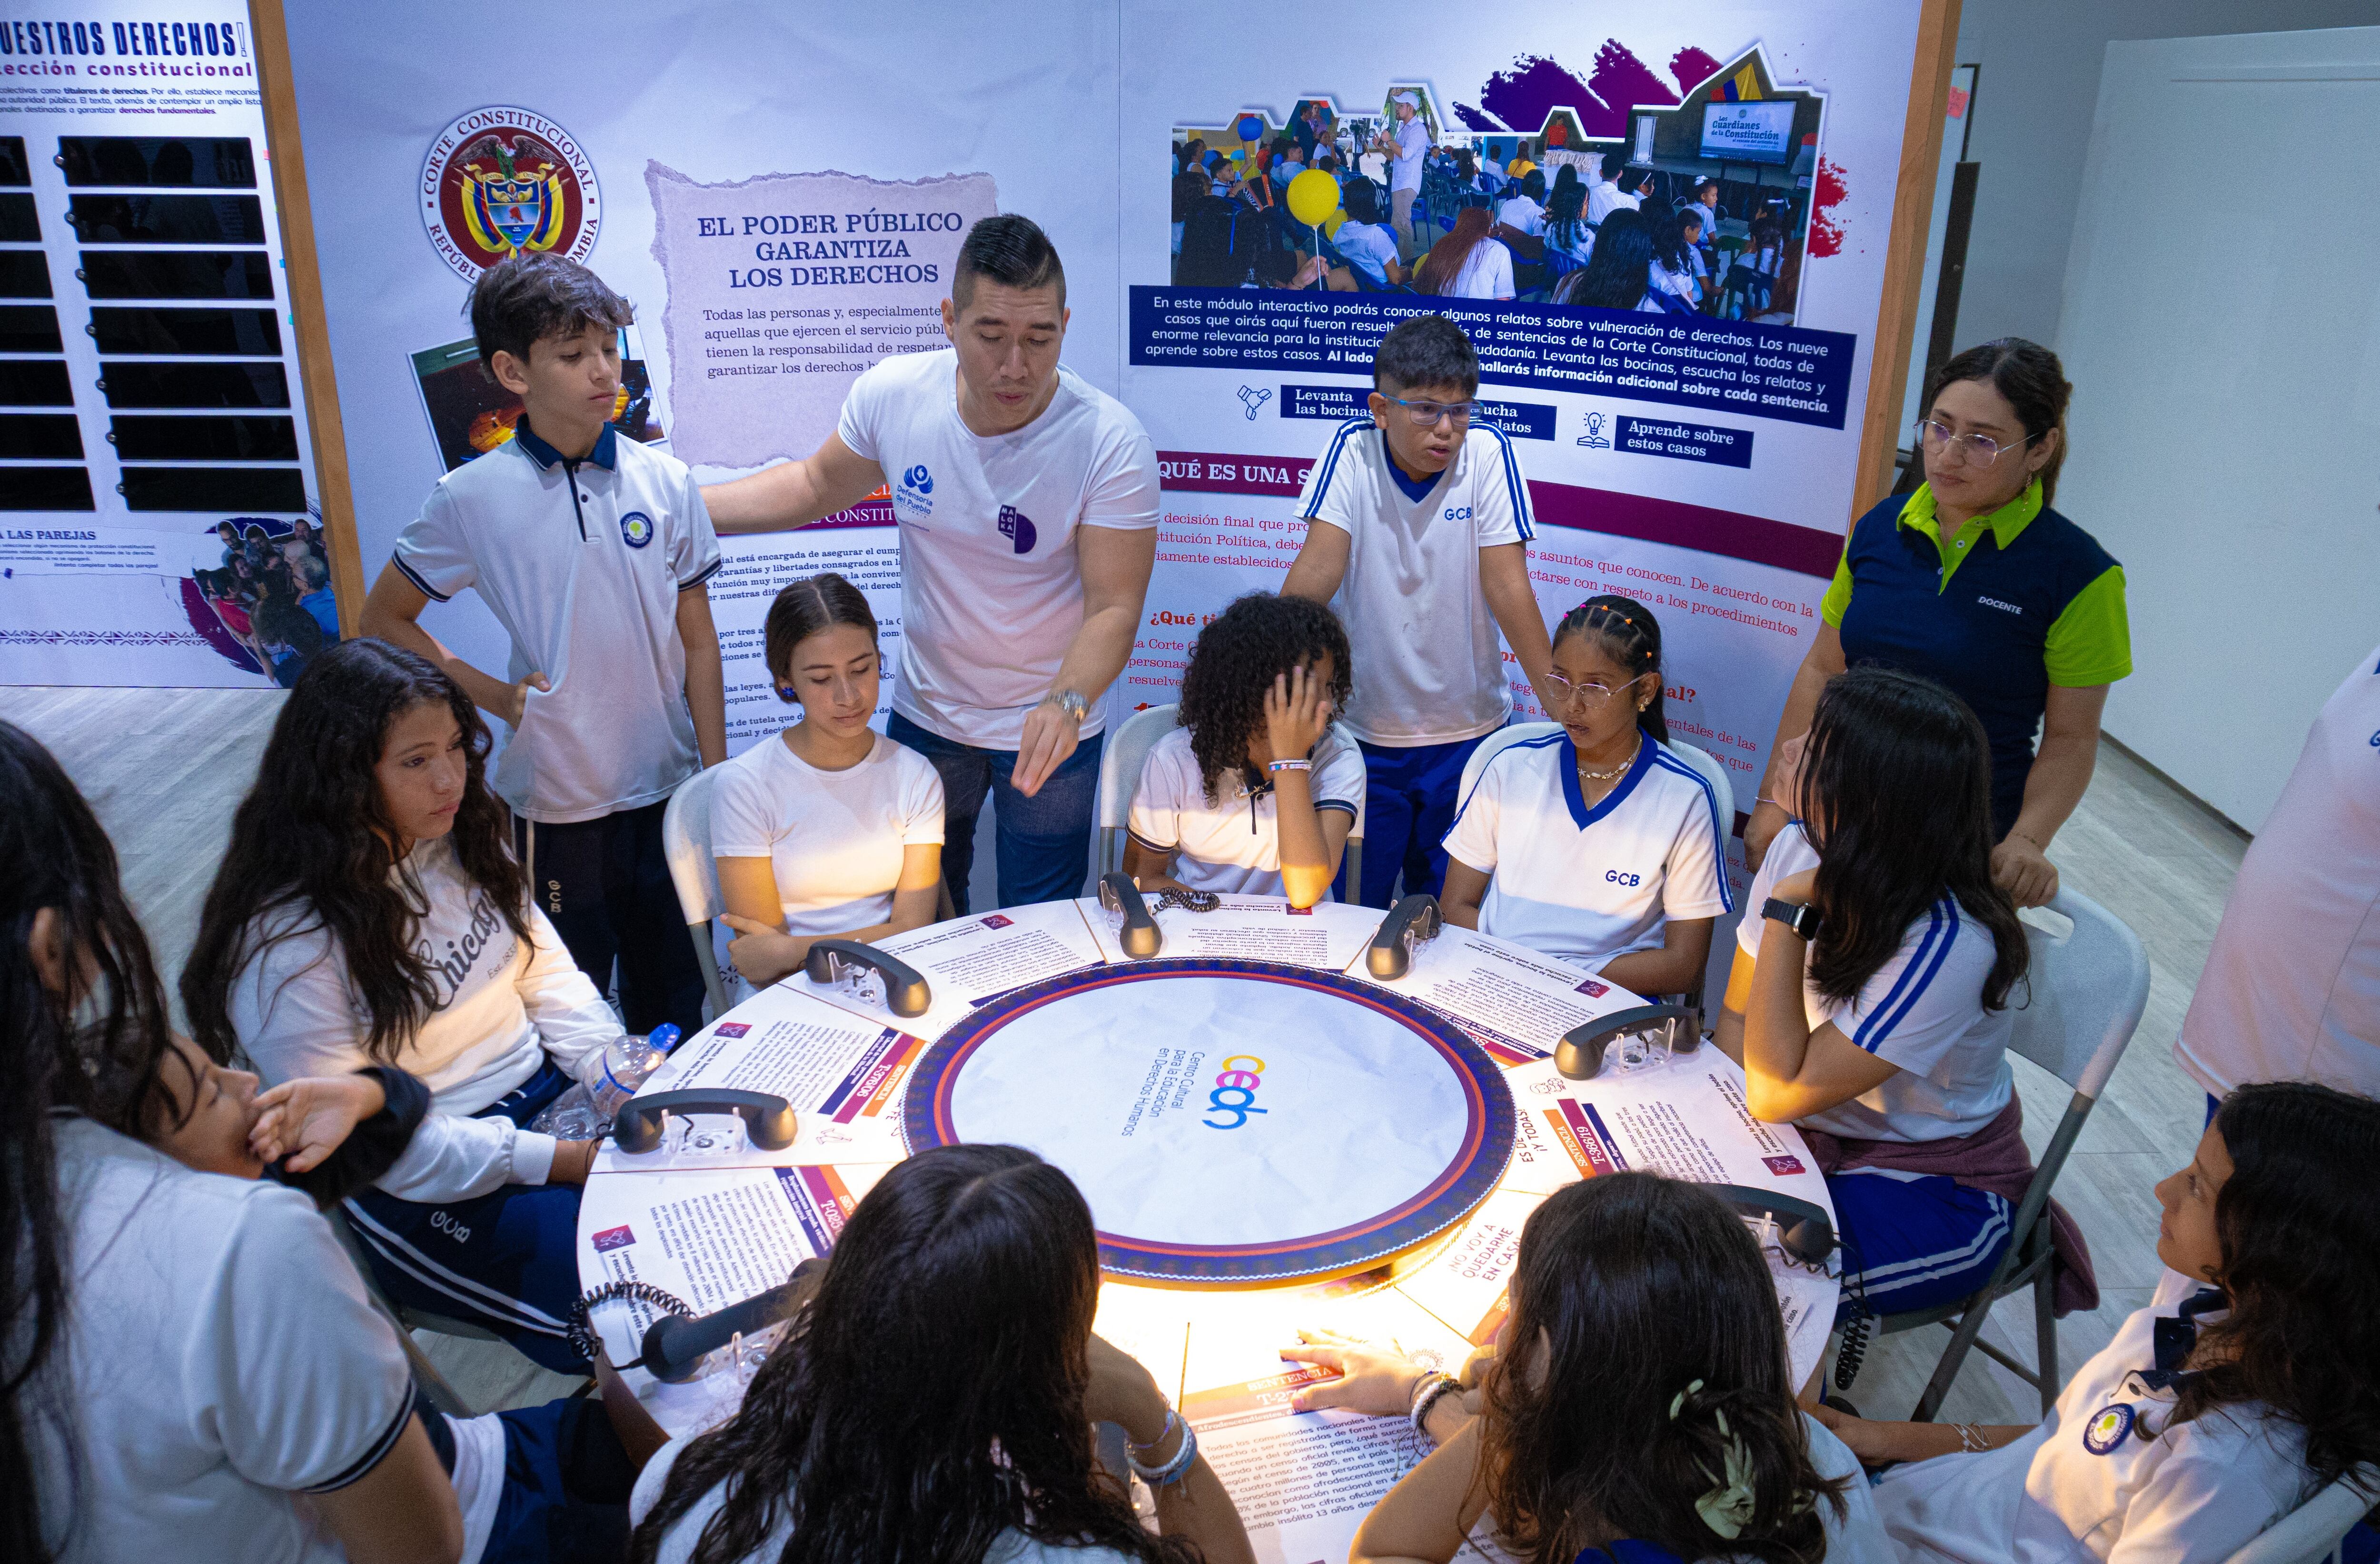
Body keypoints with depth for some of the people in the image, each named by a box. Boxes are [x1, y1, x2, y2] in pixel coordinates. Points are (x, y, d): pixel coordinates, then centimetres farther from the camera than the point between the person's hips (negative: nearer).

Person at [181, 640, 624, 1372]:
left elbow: (545, 967, 8)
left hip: (547, 1091, 7)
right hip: (420, 1193, -7)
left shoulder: (462, 844, 1)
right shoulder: (288, 944, -20)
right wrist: (556, 1160, -23)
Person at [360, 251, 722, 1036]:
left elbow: (698, 642, 2)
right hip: (553, 800, -1)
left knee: (676, 1002, 16)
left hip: (667, 791, 2)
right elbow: (383, 620, 5)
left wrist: (717, 777, 2)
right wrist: (494, 694, -6)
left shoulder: (665, 483, -3)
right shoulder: (472, 499, -7)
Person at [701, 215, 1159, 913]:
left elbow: (1114, 608, -24)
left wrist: (1065, 702, -43)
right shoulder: (893, 394, -14)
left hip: (1050, 729, -3)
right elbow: (817, 487, 6)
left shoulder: (1111, 442, -25)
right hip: (925, 714, 4)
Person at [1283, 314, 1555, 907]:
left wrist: (1562, 700, -18)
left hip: (1466, 730, 0)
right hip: (1362, 729, 0)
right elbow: (1316, 570, -14)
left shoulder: (1488, 452, -10)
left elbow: (1507, 586, -13)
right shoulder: (1352, 451, -9)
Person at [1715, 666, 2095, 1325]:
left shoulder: (1947, 946, -29)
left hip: (1933, 1190, -7)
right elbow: (1737, 1017, 1)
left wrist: (1787, 913, -29)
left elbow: (1777, 1093, -27)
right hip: (1817, 1141, 7)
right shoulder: (1799, 849, -9)